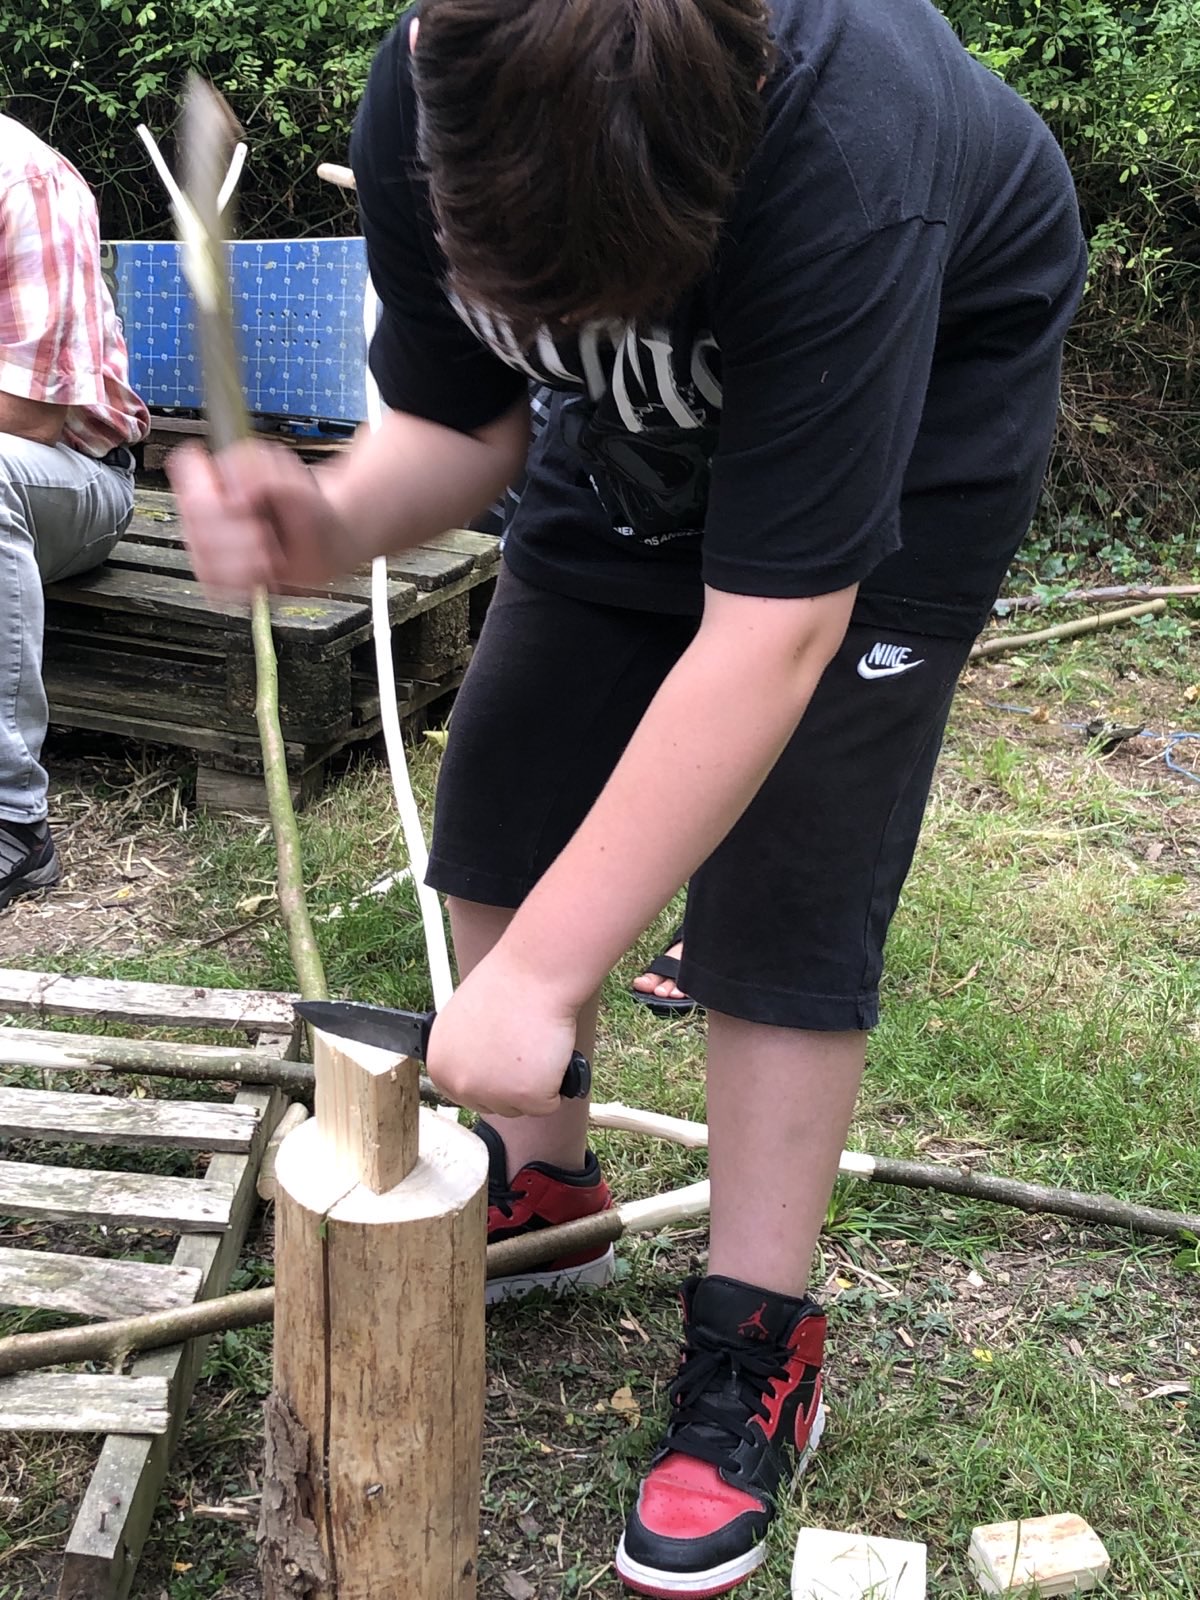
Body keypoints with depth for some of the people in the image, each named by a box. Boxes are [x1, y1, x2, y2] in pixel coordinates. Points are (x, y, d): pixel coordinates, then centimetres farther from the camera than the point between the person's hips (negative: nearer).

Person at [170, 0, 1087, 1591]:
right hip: (652, 431, 6)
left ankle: (758, 1347, 7)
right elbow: (458, 423, -10)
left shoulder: (839, 170, -42)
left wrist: (540, 978, -38)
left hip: (919, 419, -5)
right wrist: (335, 524, -34)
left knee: (784, 885, -11)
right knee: (506, 788, 3)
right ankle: (541, 1184, 25)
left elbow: (771, 630, -41)